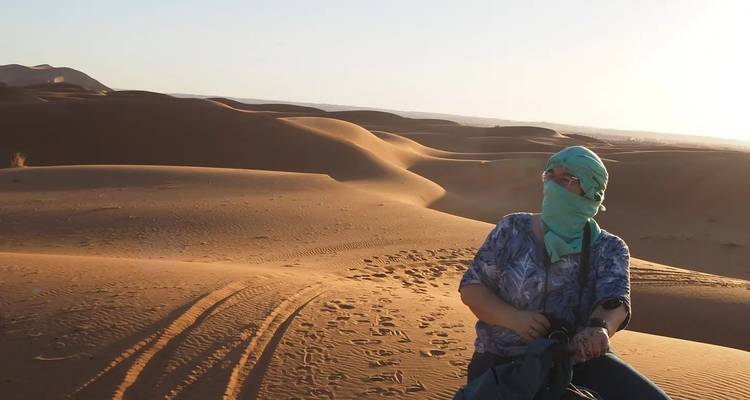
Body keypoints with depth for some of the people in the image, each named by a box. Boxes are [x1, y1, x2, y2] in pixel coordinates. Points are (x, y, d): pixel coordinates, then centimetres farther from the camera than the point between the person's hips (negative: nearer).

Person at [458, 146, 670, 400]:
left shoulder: (609, 249, 2)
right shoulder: (513, 229, 2)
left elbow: (614, 301, -16)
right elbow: (470, 288, 2)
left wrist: (599, 327, -40)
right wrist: (514, 317, -17)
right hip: (504, 360, -1)